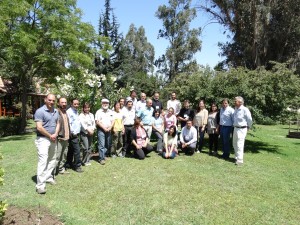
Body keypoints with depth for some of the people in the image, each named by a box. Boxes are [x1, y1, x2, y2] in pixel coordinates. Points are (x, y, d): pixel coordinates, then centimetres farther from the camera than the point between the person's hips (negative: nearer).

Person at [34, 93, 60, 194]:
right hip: (43, 139, -7)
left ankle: (48, 177, 29)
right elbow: (39, 127, -19)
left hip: (53, 139, 8)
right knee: (43, 160, -12)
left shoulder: (56, 112, 10)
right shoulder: (40, 111, -13)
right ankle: (40, 185, -10)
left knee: (52, 159, 15)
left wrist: (55, 134, -6)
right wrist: (50, 135, -12)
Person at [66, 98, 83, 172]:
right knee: (77, 150, -7)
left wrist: (78, 132, 14)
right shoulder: (69, 112, -13)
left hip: (76, 134, 9)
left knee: (71, 150, 16)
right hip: (73, 135, -9)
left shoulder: (76, 111, 15)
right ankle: (77, 166, 1)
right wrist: (72, 133, -15)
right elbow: (68, 123, -18)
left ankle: (69, 164, 26)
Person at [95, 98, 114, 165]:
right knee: (101, 145, -8)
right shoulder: (99, 112, -1)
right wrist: (104, 128, -13)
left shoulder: (111, 112, 13)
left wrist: (110, 128, -6)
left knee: (108, 145, 9)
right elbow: (97, 122, -8)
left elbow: (112, 121, 10)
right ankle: (102, 159, -4)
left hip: (108, 130, 5)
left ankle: (103, 155, 25)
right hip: (101, 130, -5)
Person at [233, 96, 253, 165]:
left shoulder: (245, 110, -17)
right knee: (234, 144, 15)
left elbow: (249, 119, -9)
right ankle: (237, 157, 30)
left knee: (239, 144, -8)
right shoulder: (236, 109, 7)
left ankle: (240, 160, -2)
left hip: (242, 129, -8)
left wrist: (248, 127, 3)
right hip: (235, 128, 8)